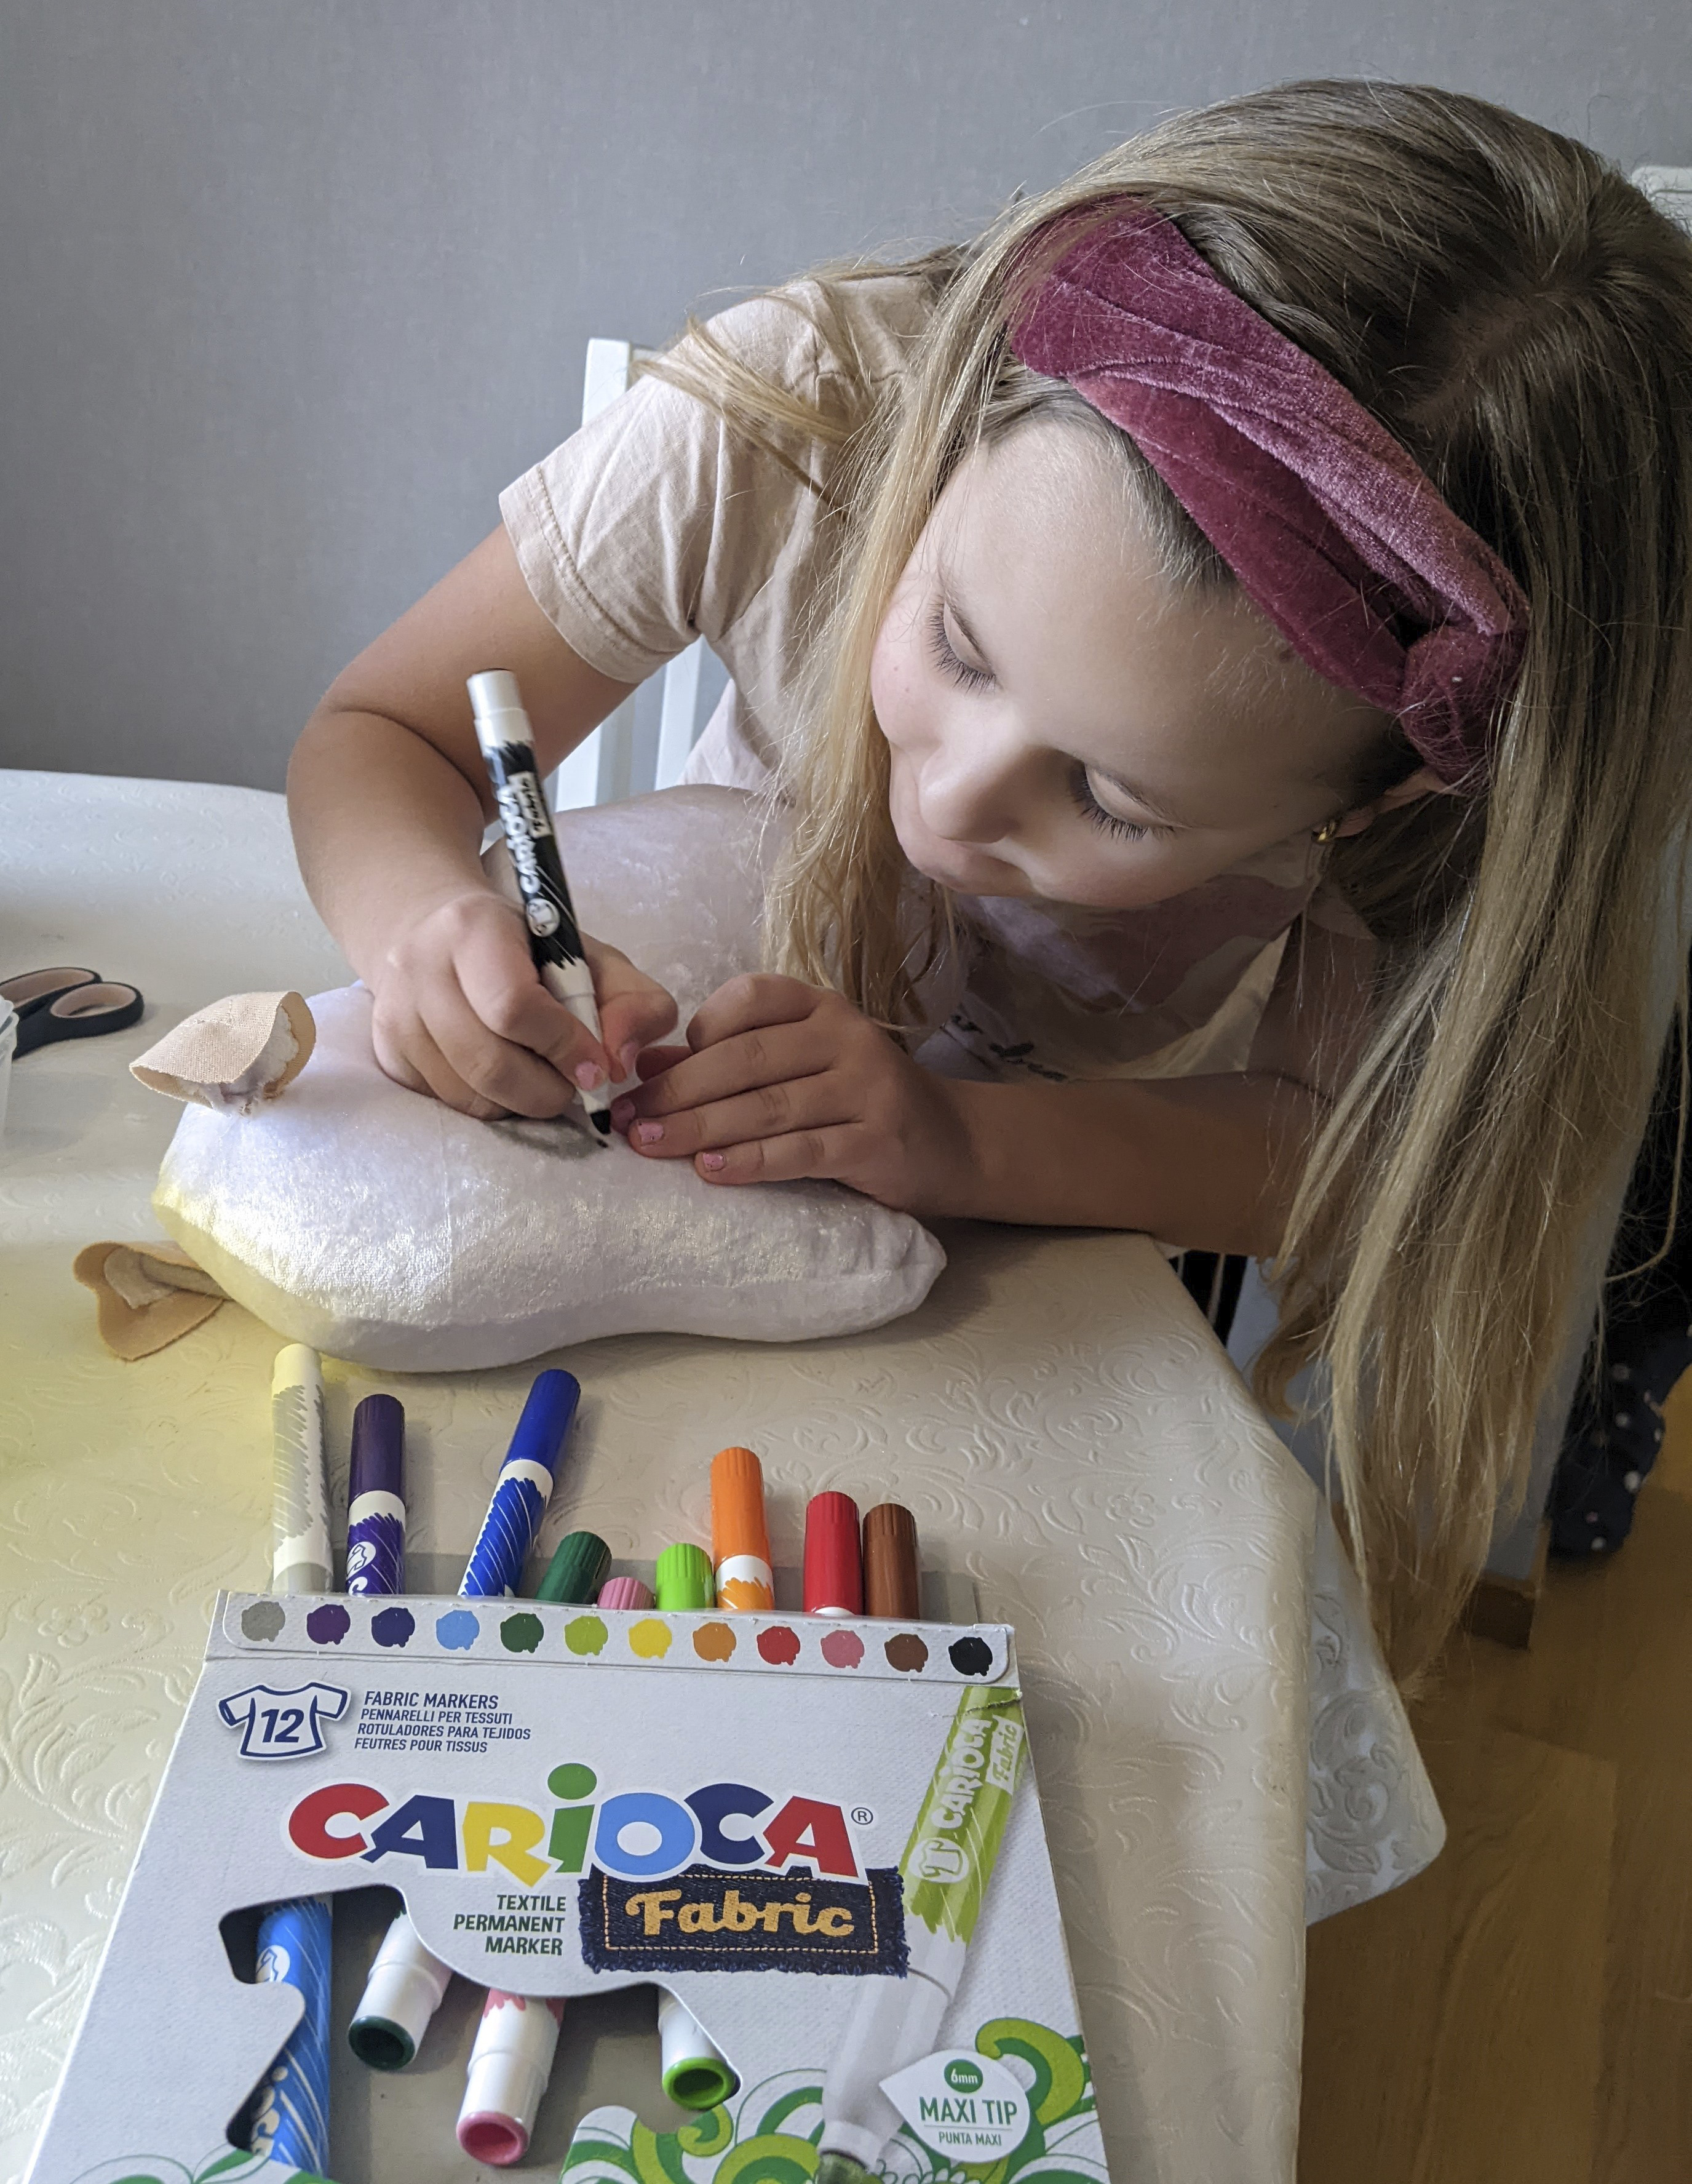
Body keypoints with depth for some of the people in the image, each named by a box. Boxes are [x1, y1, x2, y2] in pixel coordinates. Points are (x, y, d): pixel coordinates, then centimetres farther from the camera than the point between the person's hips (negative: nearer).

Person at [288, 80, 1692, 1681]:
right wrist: (432, 930, -37)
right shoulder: (774, 418, -27)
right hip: (662, 1139, 1)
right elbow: (382, 736, -16)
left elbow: (1358, 1146, -21)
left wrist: (970, 1138, -37)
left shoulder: (1487, 763, -29)